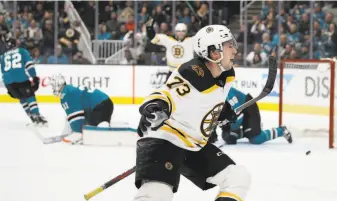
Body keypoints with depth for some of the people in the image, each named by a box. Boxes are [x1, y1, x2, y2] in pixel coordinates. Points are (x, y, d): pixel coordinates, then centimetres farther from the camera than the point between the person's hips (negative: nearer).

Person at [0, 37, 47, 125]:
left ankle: (33, 117, 12)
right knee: (30, 96, 2)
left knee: (22, 98, 20)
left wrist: (9, 88, 27)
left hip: (9, 82, 3)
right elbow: (29, 65, 1)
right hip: (22, 78, -3)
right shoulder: (23, 52, 14)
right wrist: (34, 78, -2)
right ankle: (37, 117, -14)